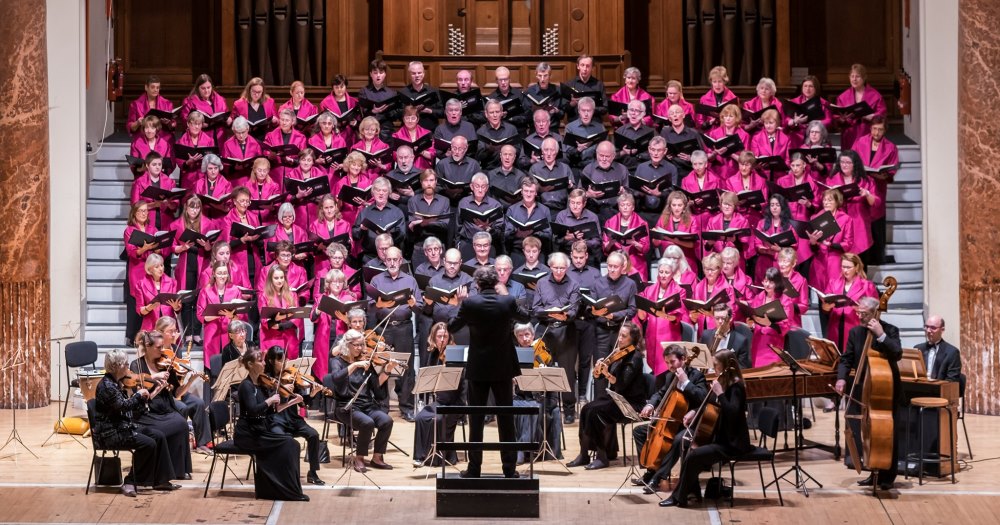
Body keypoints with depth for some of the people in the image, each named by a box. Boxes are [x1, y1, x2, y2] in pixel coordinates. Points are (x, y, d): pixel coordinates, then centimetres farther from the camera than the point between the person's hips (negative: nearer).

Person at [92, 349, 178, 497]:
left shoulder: (116, 383, 13)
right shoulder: (106, 385, -17)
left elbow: (131, 411, 13)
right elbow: (122, 406, -28)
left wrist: (144, 396, -1)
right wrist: (139, 395, -14)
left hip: (123, 427, 10)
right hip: (110, 433, -10)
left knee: (159, 436, 1)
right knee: (148, 444, -24)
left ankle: (161, 480, 3)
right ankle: (130, 483, -13)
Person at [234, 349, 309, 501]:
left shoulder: (262, 384, 12)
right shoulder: (246, 386, -12)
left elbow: (272, 410, 13)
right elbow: (253, 410, -27)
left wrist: (291, 402, 3)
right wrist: (270, 400, -17)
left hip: (261, 431, 8)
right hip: (248, 435, -8)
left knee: (291, 443, -12)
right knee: (287, 444, -18)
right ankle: (291, 492, -12)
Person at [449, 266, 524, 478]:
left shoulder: (470, 303, -11)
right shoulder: (509, 302, -7)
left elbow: (451, 327, 1)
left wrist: (460, 304, 13)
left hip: (478, 369, -1)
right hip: (503, 368, 1)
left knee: (476, 420, 6)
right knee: (506, 420, 7)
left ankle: (474, 467, 7)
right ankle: (509, 468, 8)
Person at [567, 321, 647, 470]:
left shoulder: (635, 357, -14)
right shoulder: (619, 353, 9)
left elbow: (622, 384, -22)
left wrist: (608, 372, -31)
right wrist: (599, 367, -10)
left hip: (631, 403, -8)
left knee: (595, 411, -26)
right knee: (586, 409, -14)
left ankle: (602, 456, -18)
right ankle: (584, 454, -10)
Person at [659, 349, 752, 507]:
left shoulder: (735, 386, -17)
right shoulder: (723, 383, 10)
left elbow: (732, 412, -32)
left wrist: (720, 393, -29)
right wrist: (694, 411, 9)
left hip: (733, 443, -10)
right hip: (721, 437, 10)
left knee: (693, 456, -21)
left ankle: (679, 497, -9)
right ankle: (693, 490, 17)